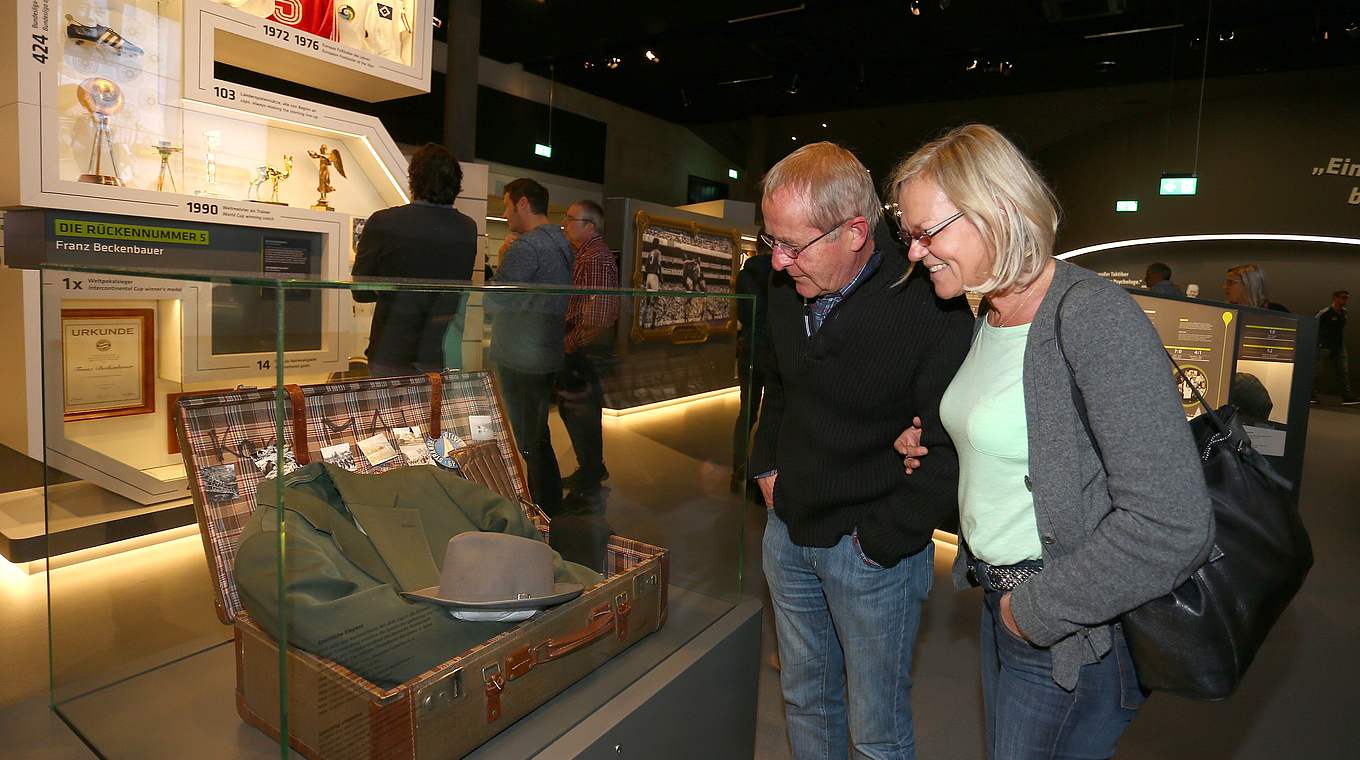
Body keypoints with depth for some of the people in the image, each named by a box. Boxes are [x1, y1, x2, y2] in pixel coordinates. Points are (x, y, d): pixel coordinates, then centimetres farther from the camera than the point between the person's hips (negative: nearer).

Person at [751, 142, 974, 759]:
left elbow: (952, 449, -19)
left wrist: (880, 538, -15)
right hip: (788, 529, 6)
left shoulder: (932, 313, -22)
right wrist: (766, 465, 9)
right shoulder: (786, 292, -1)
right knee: (804, 697, 23)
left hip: (873, 551, -5)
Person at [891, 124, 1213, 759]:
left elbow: (1172, 527, -29)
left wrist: (1038, 609, -19)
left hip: (1071, 634, -8)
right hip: (1002, 600, 8)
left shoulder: (1093, 316, -24)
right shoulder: (989, 319, 4)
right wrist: (928, 456, 1)